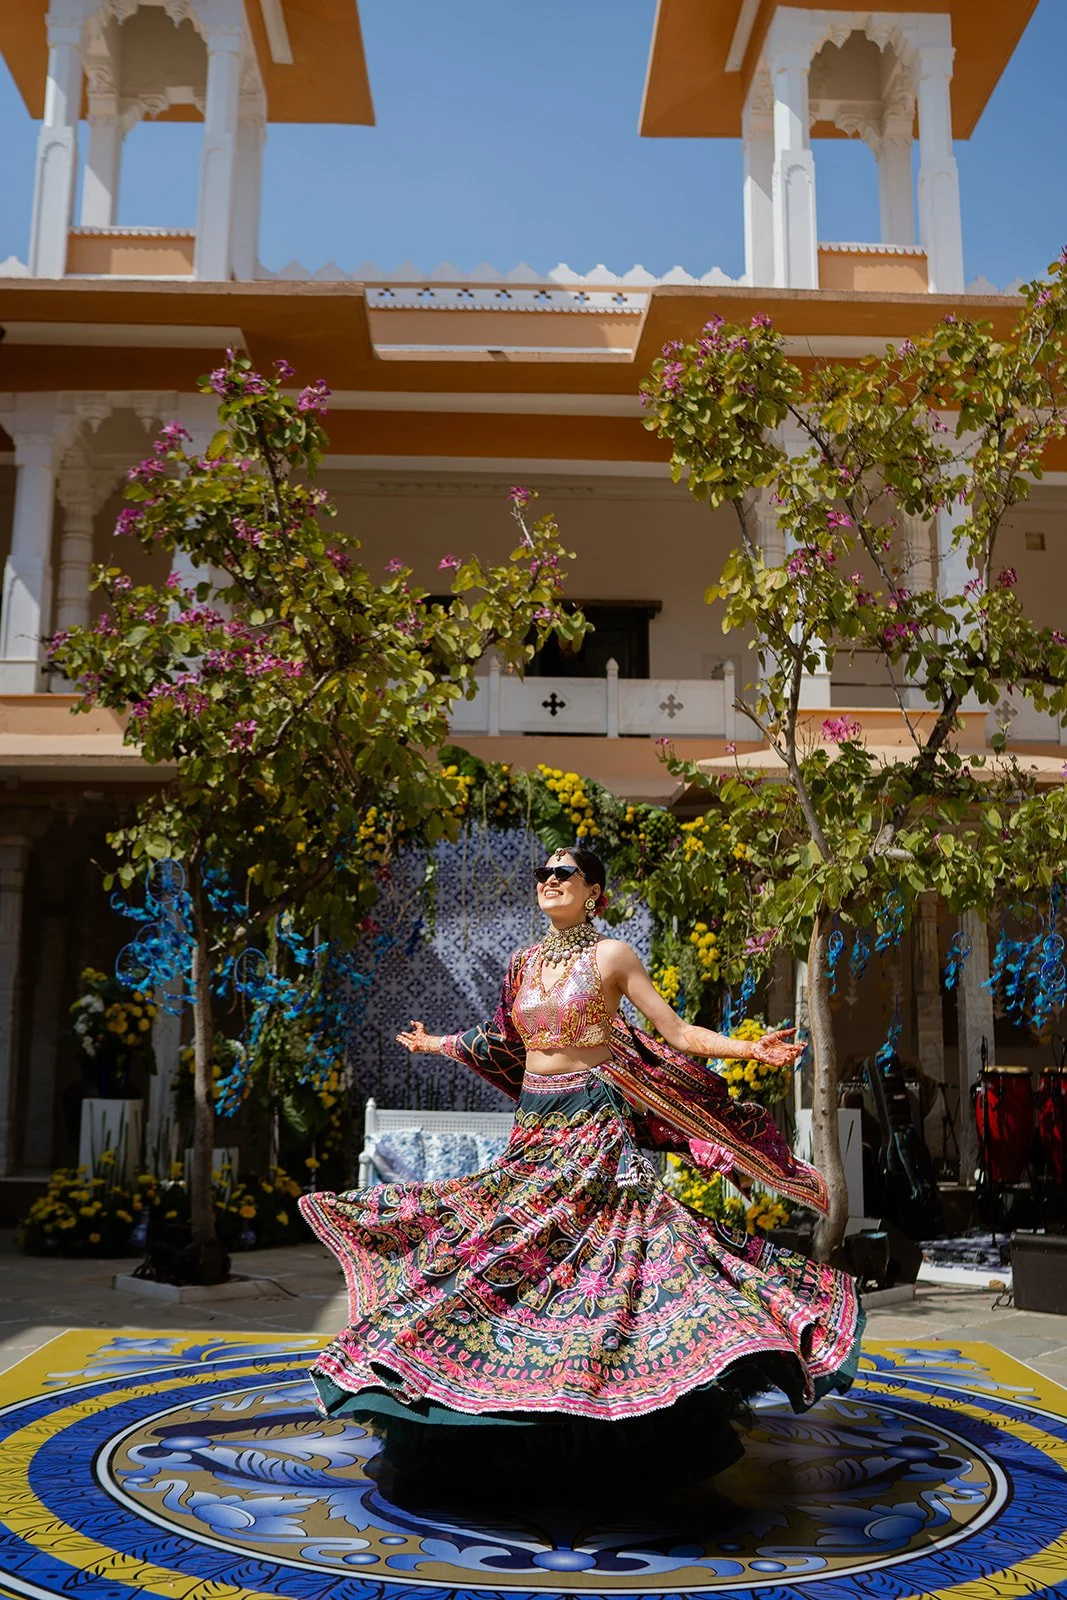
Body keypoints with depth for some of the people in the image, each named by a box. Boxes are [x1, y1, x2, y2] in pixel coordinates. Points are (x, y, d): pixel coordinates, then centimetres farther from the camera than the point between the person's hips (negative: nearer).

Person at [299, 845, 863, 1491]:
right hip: (535, 1131, 6)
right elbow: (504, 1042, 27)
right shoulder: (525, 963, 12)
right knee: (511, 1260, 5)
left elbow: (679, 1034, -4)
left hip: (597, 1130, -5)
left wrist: (753, 1049, -17)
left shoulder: (611, 955, -2)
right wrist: (436, 1044, 39)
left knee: (604, 1258, -14)